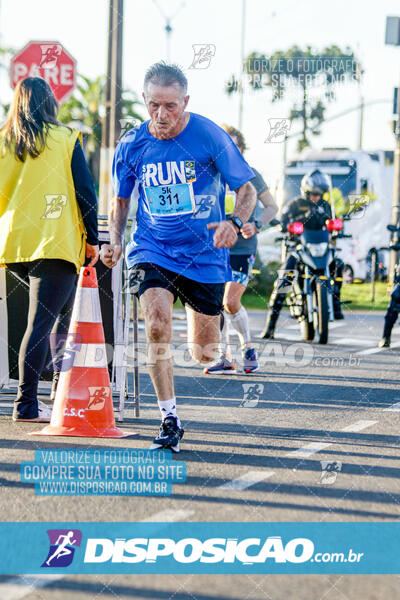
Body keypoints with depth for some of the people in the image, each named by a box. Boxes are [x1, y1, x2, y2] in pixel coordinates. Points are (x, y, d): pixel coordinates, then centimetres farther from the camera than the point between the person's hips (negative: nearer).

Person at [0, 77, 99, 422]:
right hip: (54, 244, -4)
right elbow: (86, 193, -3)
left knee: (61, 305, 26)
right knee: (41, 322, -5)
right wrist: (92, 238, 4)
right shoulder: (64, 139, 0)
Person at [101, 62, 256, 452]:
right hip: (152, 252, 1)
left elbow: (247, 188, -4)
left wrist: (235, 222, -25)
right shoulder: (132, 145, -3)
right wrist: (114, 243, -4)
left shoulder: (209, 137, -11)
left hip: (204, 255, -1)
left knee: (204, 356, 7)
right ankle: (169, 421, -13)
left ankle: (198, 330, 47)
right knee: (157, 327, -24)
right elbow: (119, 200, 12)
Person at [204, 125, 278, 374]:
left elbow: (272, 206, 2)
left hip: (242, 247, -4)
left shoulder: (249, 175, -1)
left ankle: (248, 348, 12)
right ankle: (225, 358, 9)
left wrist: (256, 225, -15)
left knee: (231, 302, -12)